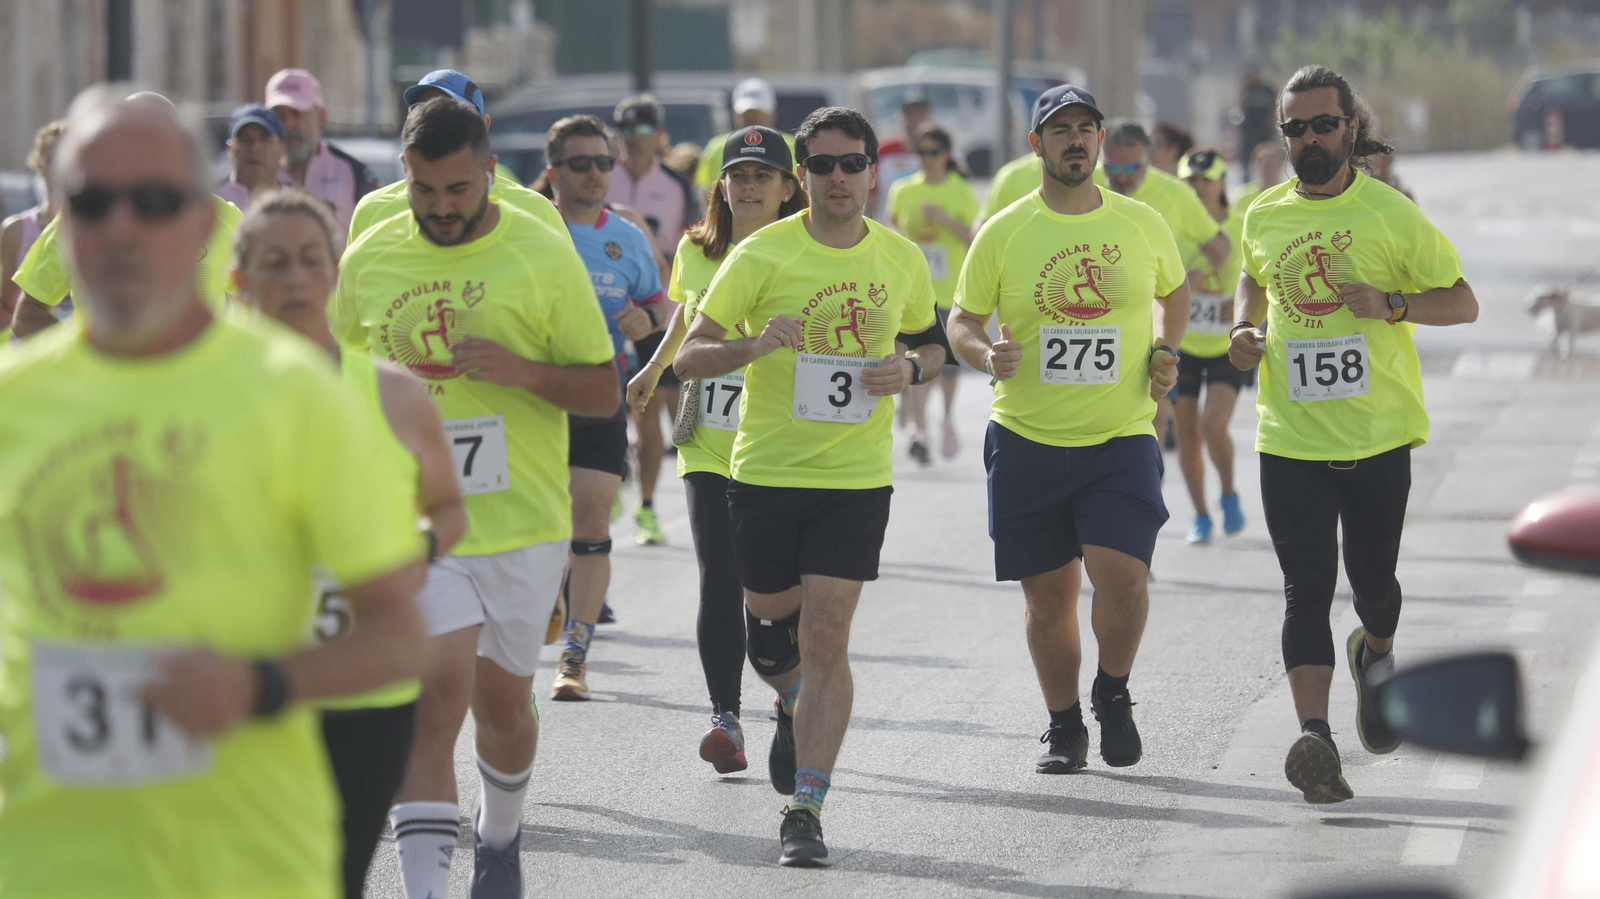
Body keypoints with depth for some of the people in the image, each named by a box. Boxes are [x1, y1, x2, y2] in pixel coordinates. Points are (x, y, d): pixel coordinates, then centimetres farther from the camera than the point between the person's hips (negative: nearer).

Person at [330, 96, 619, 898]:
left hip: (523, 523, 0)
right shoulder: (370, 258, 3)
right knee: (435, 697, -14)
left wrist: (519, 369, -20)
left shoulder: (542, 253, -4)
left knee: (502, 702, 13)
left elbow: (604, 390, -2)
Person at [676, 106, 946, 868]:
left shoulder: (901, 260, 2)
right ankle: (796, 709, 47)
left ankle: (806, 808, -6)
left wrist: (910, 367, -4)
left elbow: (929, 342, 20)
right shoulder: (761, 256, -7)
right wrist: (754, 346, -26)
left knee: (825, 640, -9)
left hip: (856, 477, 0)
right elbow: (689, 356, -6)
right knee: (769, 624, 11)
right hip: (765, 471, 0)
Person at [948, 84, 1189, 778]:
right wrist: (986, 355, -14)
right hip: (1027, 438, 0)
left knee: (1122, 575, -17)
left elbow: (1175, 292, 22)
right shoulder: (1002, 233, -1)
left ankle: (1113, 693, 11)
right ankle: (1064, 728, 24)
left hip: (1121, 437, 0)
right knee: (1048, 596, 4)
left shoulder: (1142, 225, 3)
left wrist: (1164, 350, 5)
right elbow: (962, 321, 7)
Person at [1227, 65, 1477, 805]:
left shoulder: (1391, 214, -4)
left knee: (1373, 582, 7)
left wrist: (1391, 304, -18)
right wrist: (1245, 330, 8)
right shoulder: (1264, 217, 6)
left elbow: (1463, 303, 0)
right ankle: (1315, 736, -19)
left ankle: (1376, 654, 42)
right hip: (1291, 438, 1)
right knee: (1306, 589, -10)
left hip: (1379, 436, -1)